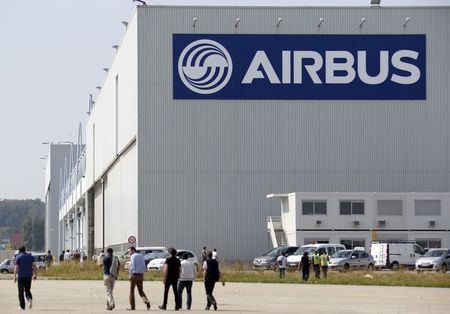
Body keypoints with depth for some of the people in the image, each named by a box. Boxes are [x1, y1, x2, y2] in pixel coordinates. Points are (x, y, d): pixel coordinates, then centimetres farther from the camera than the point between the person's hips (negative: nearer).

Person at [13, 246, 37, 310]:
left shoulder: (18, 257, -3)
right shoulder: (30, 256, 8)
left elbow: (16, 268, -10)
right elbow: (34, 266, 2)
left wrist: (15, 277, -8)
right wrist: (35, 275, 7)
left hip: (21, 276, -3)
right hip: (29, 276, 3)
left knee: (21, 291, 5)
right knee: (27, 290, 16)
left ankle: (22, 306, 4)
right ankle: (30, 299, -14)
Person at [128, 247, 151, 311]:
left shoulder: (132, 256, -8)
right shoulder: (141, 256, 14)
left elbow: (132, 266, -16)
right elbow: (144, 267, 13)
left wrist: (130, 275, -5)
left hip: (134, 275, -6)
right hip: (141, 275, 6)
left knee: (131, 290, 7)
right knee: (141, 291, 10)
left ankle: (132, 306, 8)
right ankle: (146, 301, -17)